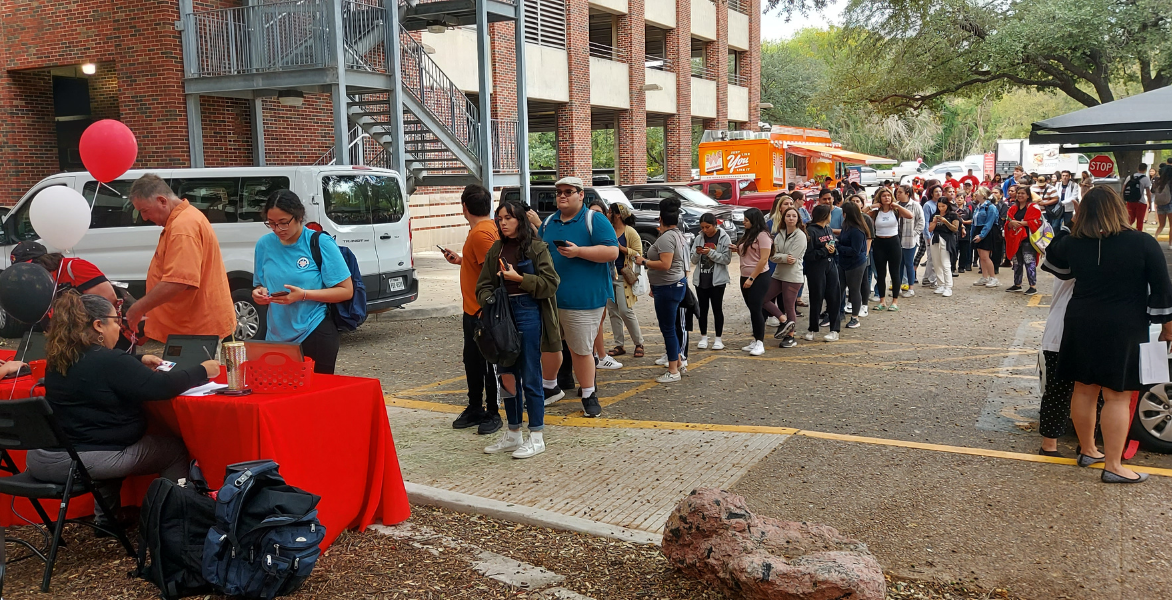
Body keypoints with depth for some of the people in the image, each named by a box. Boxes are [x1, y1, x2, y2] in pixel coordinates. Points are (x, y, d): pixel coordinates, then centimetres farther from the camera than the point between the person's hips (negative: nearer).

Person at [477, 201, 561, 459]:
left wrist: (519, 278, -15)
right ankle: (513, 434, 24)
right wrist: (489, 299, -7)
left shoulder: (536, 248, -3)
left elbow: (551, 283, -8)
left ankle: (536, 437, 8)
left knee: (530, 377, -2)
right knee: (508, 376, 12)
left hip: (528, 314, -6)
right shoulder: (496, 250, 12)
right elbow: (484, 285, 13)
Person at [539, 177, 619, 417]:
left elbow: (612, 252, -14)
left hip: (582, 300, -6)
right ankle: (549, 386, 34)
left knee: (580, 350, 0)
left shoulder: (594, 220, -4)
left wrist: (578, 251, -21)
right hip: (548, 297, 6)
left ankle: (589, 395, 15)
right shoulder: (548, 222, 15)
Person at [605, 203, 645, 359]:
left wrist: (621, 248, -18)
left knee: (625, 311, -9)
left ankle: (639, 344, 4)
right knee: (612, 311, 7)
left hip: (623, 277, -7)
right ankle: (619, 345, 13)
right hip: (608, 275, 7)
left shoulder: (630, 232, -6)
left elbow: (638, 253, -10)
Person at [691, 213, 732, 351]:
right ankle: (703, 338, 19)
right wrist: (697, 253, -13)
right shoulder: (699, 238, 6)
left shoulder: (724, 238, -5)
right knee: (702, 309, 9)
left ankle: (718, 339, 9)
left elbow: (727, 259, -12)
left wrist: (711, 253, -20)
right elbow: (694, 261, 8)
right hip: (701, 280, 4)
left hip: (717, 280, -4)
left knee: (717, 308, 1)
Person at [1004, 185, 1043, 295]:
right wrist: (1012, 223, -9)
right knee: (1017, 263, 13)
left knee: (1029, 262, -10)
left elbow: (1037, 222, -12)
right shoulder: (1013, 208, 14)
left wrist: (1022, 223, -16)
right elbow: (1007, 224, 13)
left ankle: (1033, 286, -10)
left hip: (1027, 239, -7)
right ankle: (1017, 285, 23)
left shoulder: (1033, 207, -3)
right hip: (1015, 239, 7)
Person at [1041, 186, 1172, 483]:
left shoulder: (1073, 244, -4)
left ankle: (1087, 450, 28)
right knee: (1117, 396, 1)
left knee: (1083, 389, 14)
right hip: (1124, 329, -4)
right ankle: (1113, 466, 4)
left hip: (1082, 325, 4)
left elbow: (1053, 262, 18)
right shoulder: (1143, 243, -11)